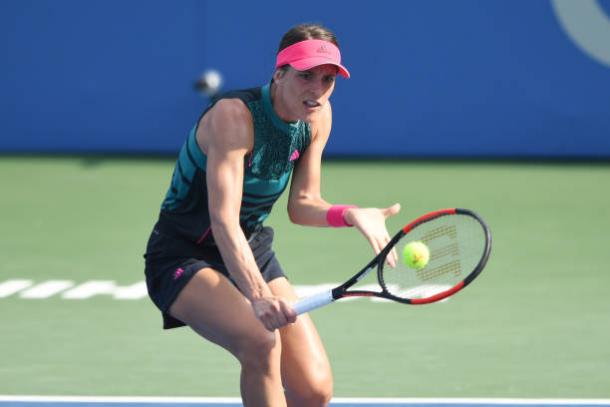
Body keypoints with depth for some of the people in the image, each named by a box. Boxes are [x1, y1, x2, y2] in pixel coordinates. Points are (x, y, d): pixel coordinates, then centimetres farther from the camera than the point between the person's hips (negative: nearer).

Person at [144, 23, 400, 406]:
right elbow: (224, 221, -35)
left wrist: (350, 214, -20)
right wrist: (258, 295, -49)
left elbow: (302, 204, 2)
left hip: (252, 251, 7)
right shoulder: (234, 114, -27)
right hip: (184, 257, -7)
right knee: (261, 341, -36)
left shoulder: (318, 117, -5)